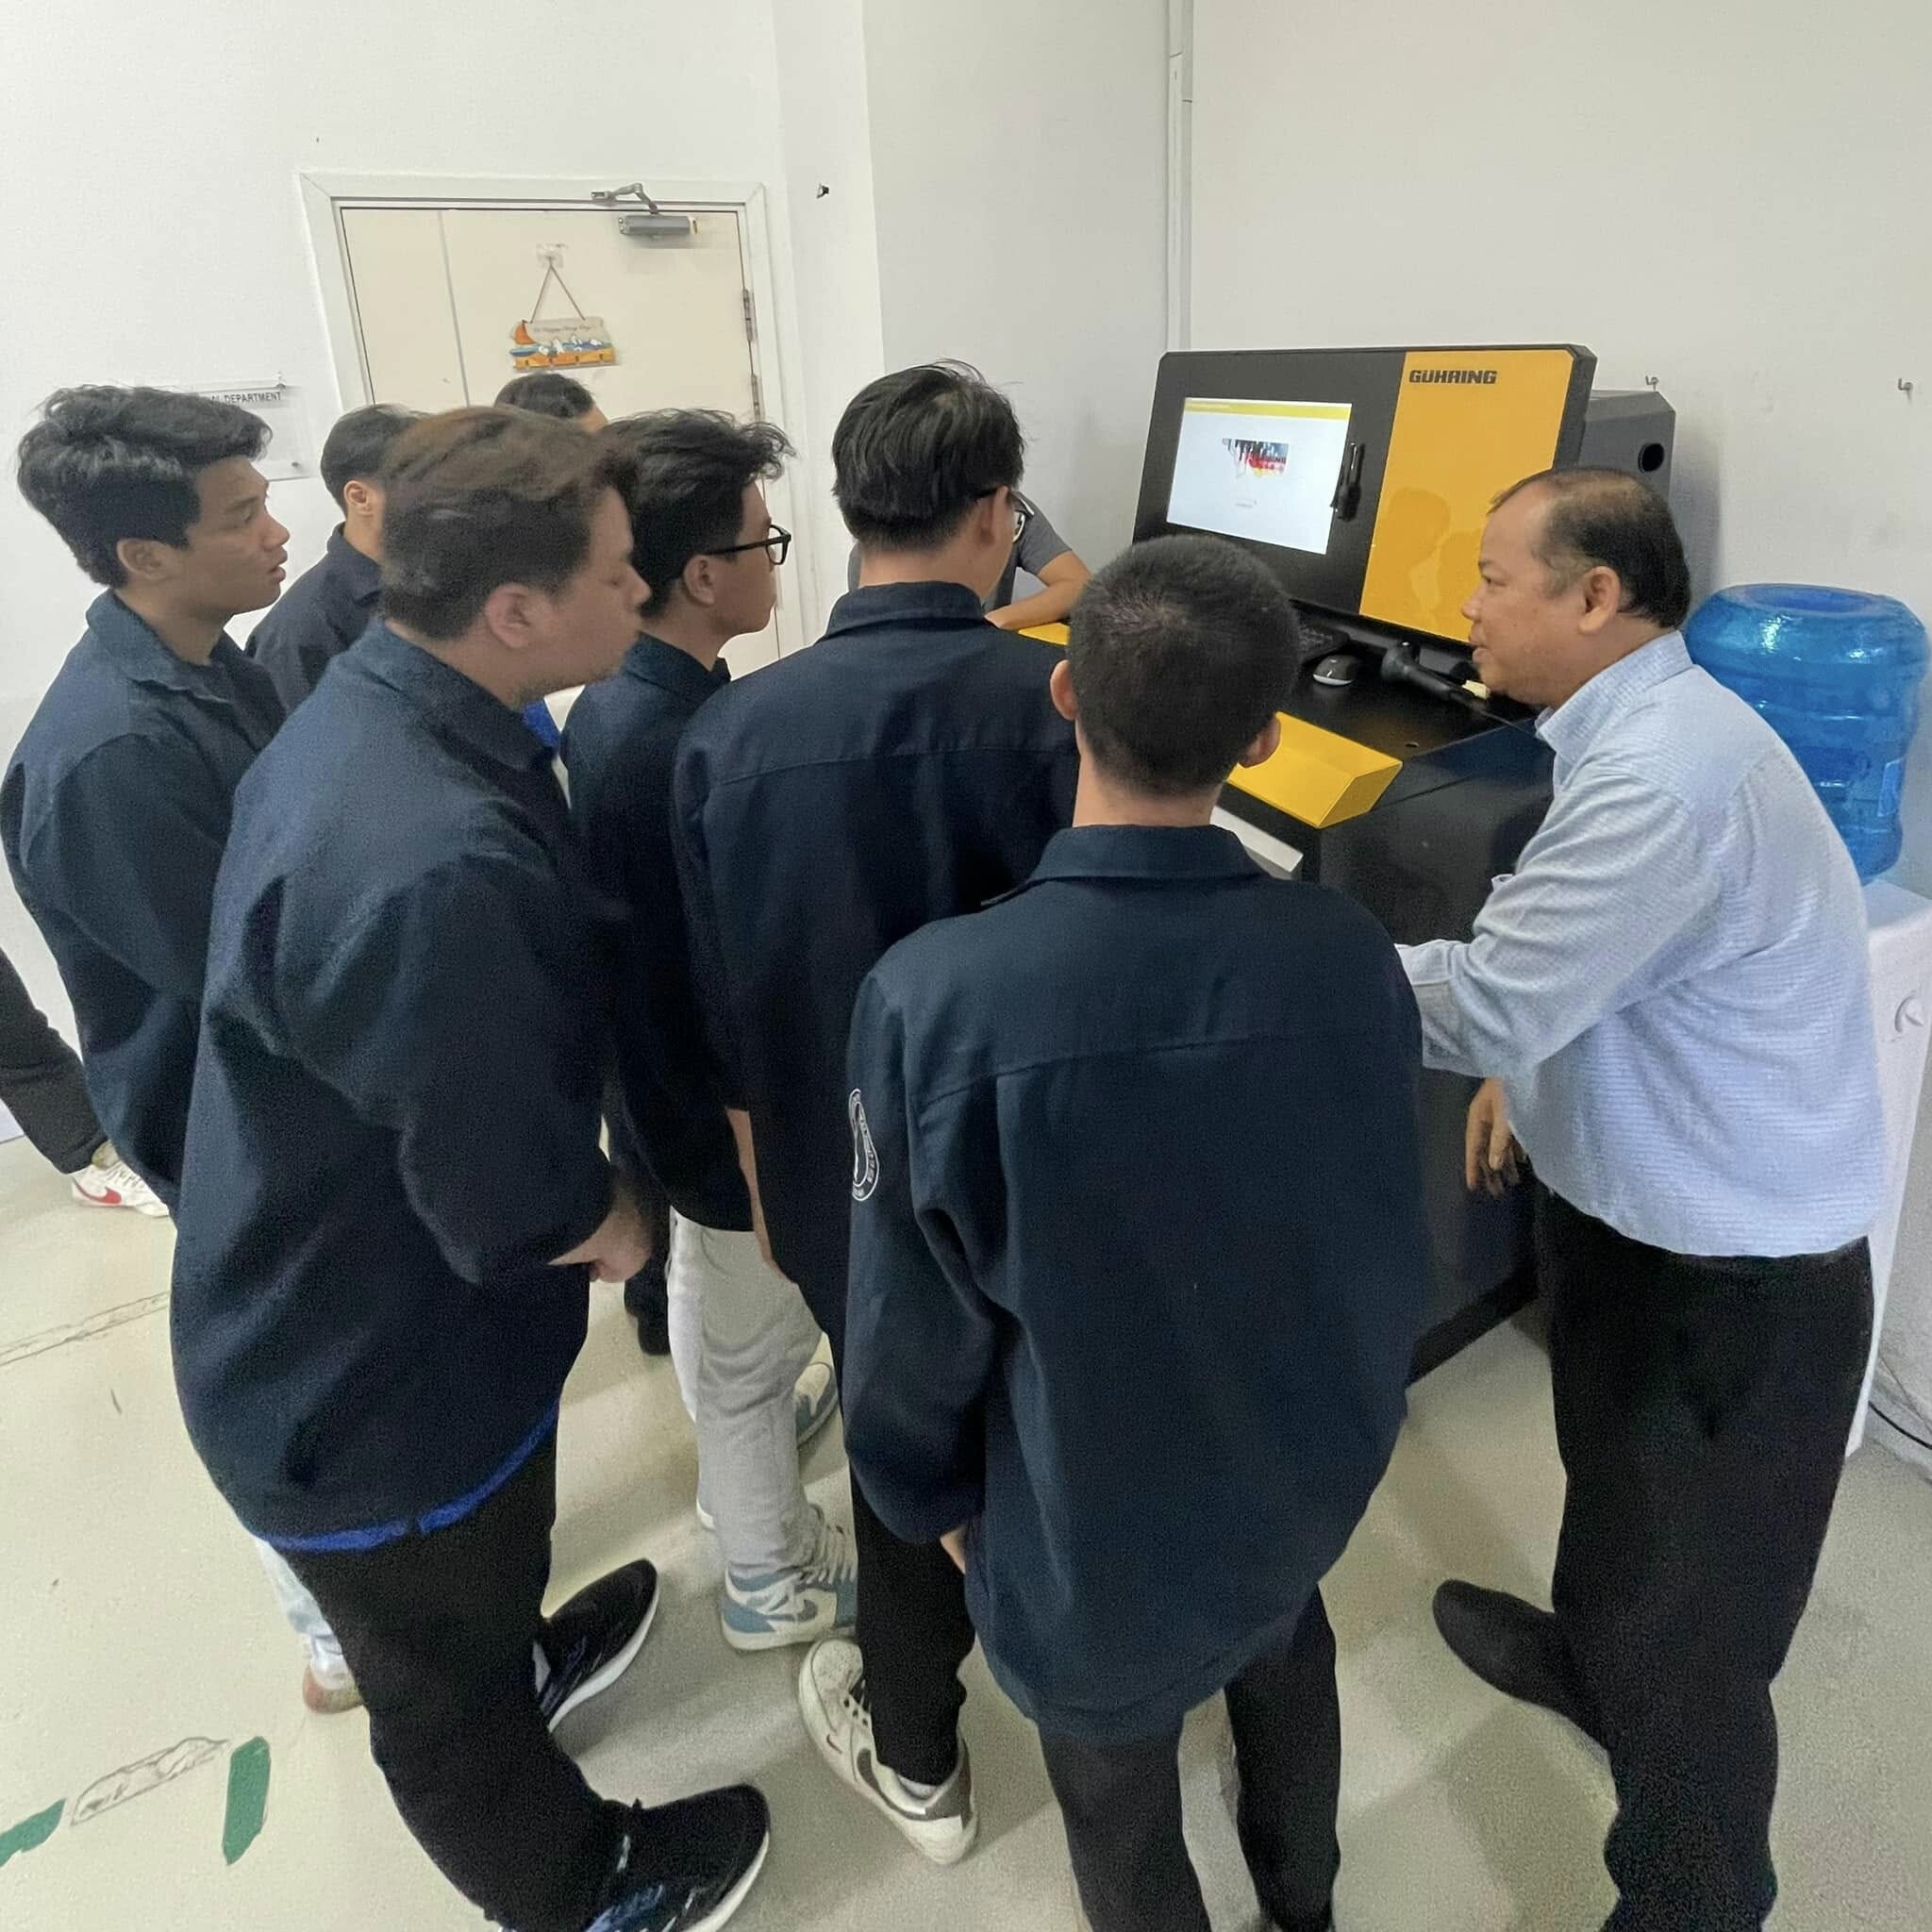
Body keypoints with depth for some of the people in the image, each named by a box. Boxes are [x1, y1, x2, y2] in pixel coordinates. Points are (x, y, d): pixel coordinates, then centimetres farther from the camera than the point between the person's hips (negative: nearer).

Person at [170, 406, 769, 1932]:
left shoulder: (365, 710, -7)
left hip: (341, 1316, 8)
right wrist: (620, 1228, -9)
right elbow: (521, 1210, -30)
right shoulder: (433, 868, -40)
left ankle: (521, 1663, 66)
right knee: (443, 1687, 23)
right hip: (373, 1384, -8)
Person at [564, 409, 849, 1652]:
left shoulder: (614, 702, -3)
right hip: (734, 1110, -9)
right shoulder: (679, 753, -33)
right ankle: (773, 1581, 37)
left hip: (669, 1083, 9)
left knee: (717, 1309, 30)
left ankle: (747, 1453, 57)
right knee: (752, 1346, 13)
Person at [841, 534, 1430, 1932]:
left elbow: (914, 1315, -19)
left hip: (1090, 1526, -4)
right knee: (1286, 1653, 35)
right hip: (1306, 1468, 5)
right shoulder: (1348, 956, -21)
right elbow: (1390, 1243, -6)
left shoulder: (934, 994, -32)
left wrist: (932, 1494, 1)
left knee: (1120, 1798, 25)